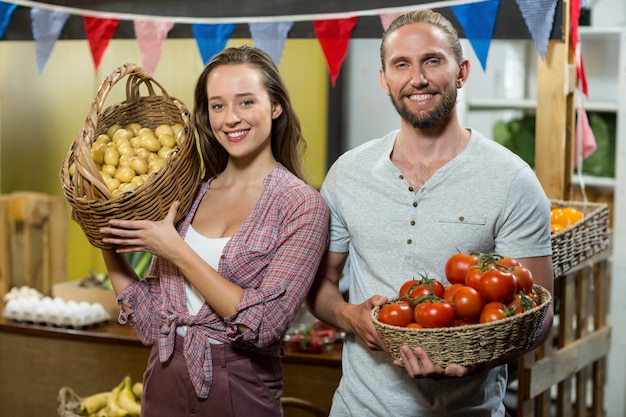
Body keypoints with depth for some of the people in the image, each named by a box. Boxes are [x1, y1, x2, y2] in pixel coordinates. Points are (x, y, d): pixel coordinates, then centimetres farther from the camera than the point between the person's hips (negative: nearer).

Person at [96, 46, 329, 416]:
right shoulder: (190, 194, 2)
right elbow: (152, 324, 3)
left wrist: (177, 251, -17)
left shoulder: (303, 206, -10)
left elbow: (264, 324, -20)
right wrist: (109, 247, -3)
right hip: (163, 386, 4)